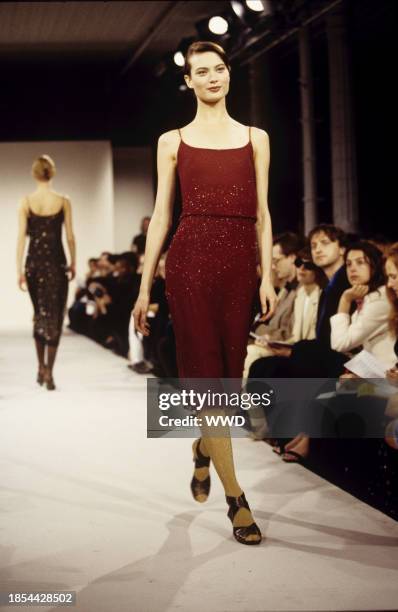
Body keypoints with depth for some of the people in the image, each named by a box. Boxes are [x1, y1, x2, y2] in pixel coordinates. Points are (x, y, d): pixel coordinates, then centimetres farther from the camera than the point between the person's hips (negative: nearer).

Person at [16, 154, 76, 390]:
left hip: (34, 262, 2)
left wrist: (20, 270, -1)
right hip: (56, 262, -2)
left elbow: (22, 237, -4)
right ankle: (48, 372, -5)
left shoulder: (26, 202, -3)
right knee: (54, 316, 3)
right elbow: (70, 237, -2)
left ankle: (41, 367, 21)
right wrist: (73, 264, 10)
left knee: (39, 313, 19)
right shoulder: (63, 202, -4)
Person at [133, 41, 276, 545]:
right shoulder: (173, 141, 10)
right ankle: (236, 499, -3)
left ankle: (203, 451, 39)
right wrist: (144, 288, 4)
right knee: (206, 376, -6)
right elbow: (161, 215, 8)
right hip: (191, 260, -2)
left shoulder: (255, 138, 14)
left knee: (229, 375, 7)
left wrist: (267, 277, 1)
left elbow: (261, 213, 10)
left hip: (239, 264, 2)